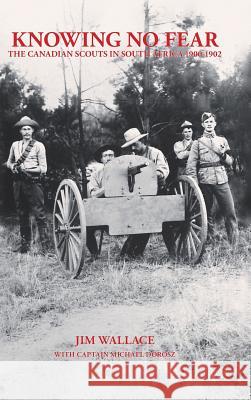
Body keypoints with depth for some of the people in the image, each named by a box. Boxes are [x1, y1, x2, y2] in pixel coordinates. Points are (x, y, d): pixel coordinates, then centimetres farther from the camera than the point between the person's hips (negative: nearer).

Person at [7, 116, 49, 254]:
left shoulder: (38, 146, 1)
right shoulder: (15, 145, 14)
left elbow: (43, 168, -2)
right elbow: (9, 162, 24)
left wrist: (27, 170, -14)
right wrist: (13, 167, 1)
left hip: (33, 181, -5)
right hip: (18, 182, 5)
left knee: (39, 214, -9)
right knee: (22, 215, 11)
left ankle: (45, 246, -7)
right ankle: (25, 245, 20)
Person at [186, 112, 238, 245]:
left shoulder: (222, 140, 16)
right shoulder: (197, 143, 8)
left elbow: (230, 162, 16)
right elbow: (191, 166, 2)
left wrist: (223, 154, -4)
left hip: (222, 180, 1)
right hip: (205, 182, -1)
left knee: (230, 213, -4)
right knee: (207, 214, 5)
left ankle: (234, 244, 1)